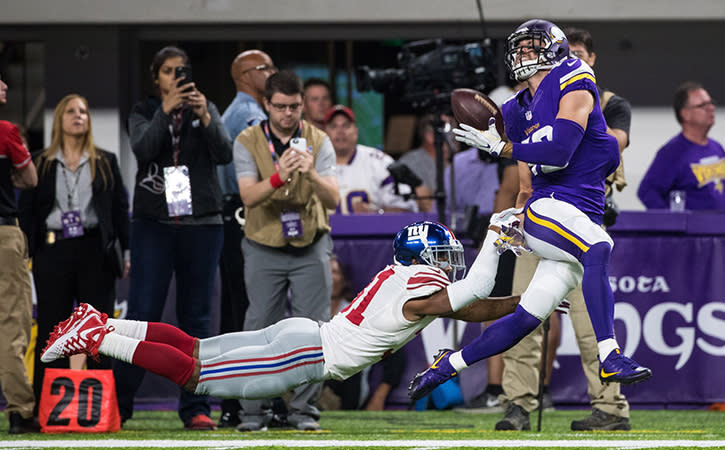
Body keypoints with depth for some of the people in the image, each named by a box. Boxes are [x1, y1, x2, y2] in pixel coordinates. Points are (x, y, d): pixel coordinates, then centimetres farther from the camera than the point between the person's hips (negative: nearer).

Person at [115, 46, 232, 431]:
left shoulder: (207, 109, 12)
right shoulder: (144, 112, 10)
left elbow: (225, 153, -4)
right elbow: (142, 148, -10)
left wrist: (204, 117, -18)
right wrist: (166, 110, -20)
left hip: (201, 222, 1)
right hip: (153, 222, -1)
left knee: (196, 316, 1)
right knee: (142, 313, -7)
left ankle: (195, 408, 3)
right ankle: (117, 405, -3)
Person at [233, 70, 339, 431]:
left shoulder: (318, 142, -3)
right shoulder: (247, 142, -4)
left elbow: (333, 200, -12)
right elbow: (249, 196, -18)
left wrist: (312, 174, -32)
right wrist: (279, 177, -36)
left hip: (311, 248, 1)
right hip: (264, 248, -1)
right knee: (259, 330, -3)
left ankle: (304, 409, 7)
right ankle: (254, 410, 5)